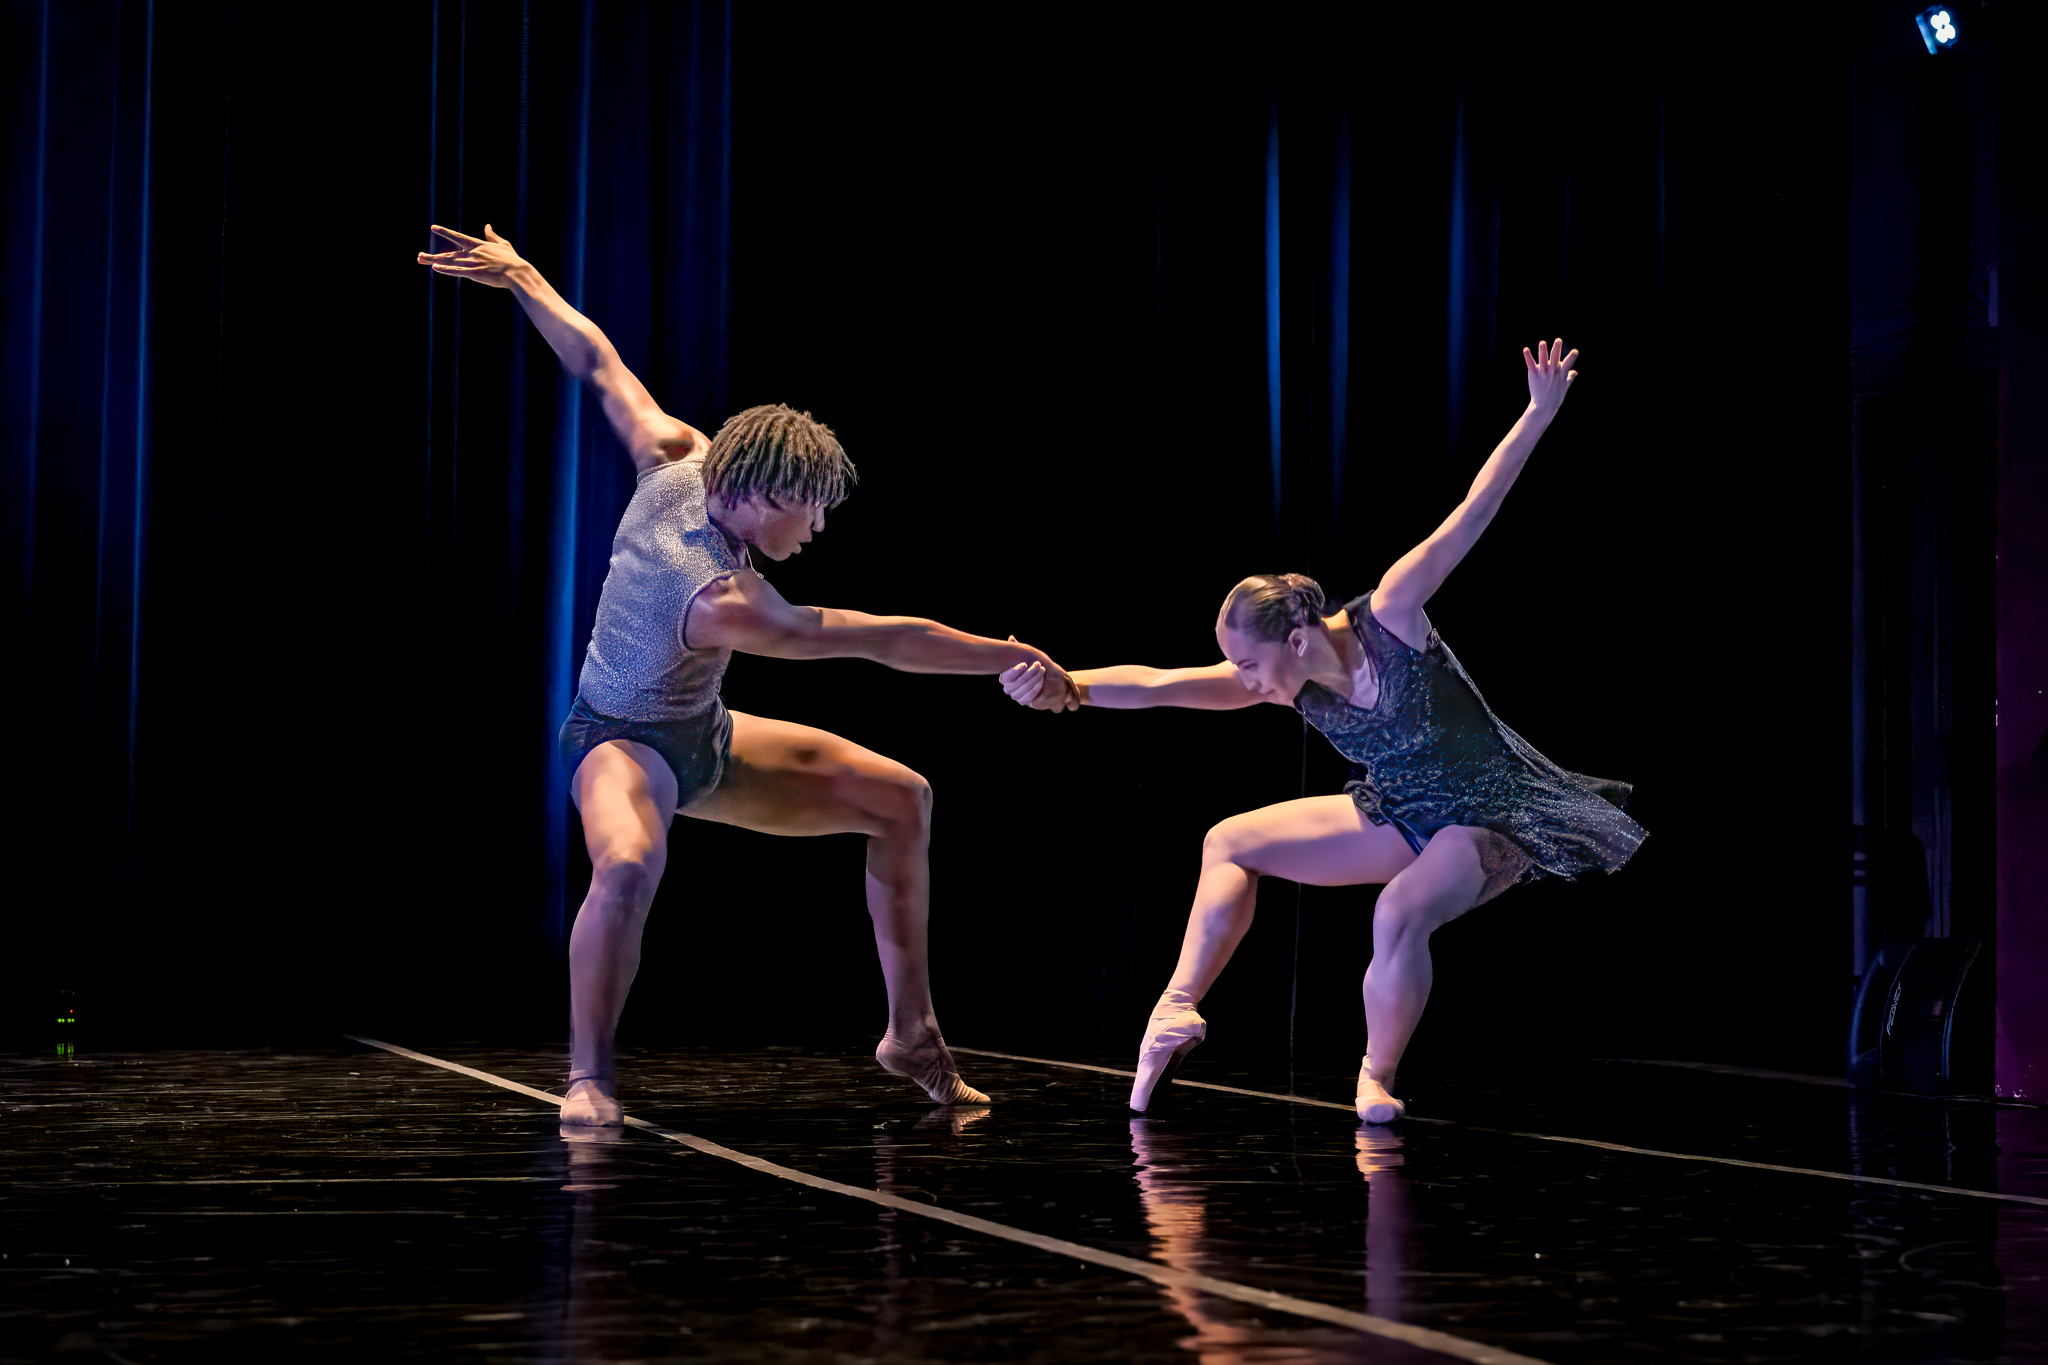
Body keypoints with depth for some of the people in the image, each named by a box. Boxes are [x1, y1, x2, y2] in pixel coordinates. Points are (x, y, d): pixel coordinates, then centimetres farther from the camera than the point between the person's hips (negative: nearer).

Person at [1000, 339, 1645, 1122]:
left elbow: (1472, 514, -27)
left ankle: (1378, 1079, -13)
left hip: (1489, 819, -7)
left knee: (1400, 913, -36)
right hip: (1404, 819, 7)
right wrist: (1068, 688, -38)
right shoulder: (1280, 679, -12)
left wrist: (1540, 412, -27)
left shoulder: (1390, 617, -27)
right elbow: (1158, 684, -22)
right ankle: (1180, 1009, 7)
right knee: (1231, 842, 7)